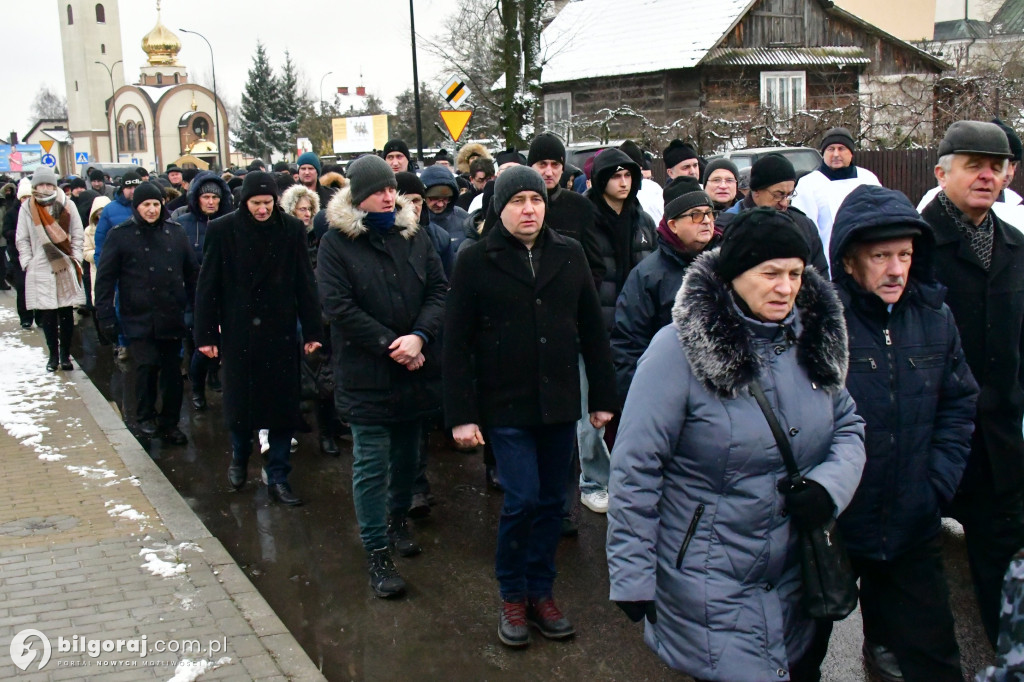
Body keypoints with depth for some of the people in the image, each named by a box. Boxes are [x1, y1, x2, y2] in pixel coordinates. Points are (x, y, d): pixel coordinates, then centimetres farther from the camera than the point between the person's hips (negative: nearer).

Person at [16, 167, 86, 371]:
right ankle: (53, 354, 12)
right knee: (47, 315, 1)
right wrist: (27, 262, 0)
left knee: (66, 313, 3)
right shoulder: (27, 208, 3)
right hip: (40, 269, 0)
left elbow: (78, 234, 5)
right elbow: (22, 239, 7)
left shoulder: (67, 205, 1)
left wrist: (75, 258, -1)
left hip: (65, 267, 0)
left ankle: (65, 354, 13)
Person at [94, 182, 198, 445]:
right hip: (138, 319, -3)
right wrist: (106, 316, -4)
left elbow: (192, 272, 15)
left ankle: (169, 423, 22)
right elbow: (105, 278, 1)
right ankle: (144, 418, 4)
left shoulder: (175, 232, 10)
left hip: (172, 318, 3)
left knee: (172, 371, 6)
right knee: (147, 365, -16)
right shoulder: (121, 235, 1)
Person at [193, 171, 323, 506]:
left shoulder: (292, 229, -3)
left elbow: (305, 284, 0)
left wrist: (312, 331, -1)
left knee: (283, 406, 3)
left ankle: (278, 478, 14)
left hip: (281, 333, 0)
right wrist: (205, 334, -4)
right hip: (238, 333, 0)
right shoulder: (222, 230, -4)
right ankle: (239, 458, 39)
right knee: (240, 402, 12)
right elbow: (207, 286, -2)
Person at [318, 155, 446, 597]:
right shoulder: (336, 243, -5)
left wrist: (418, 337, -16)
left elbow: (439, 290, 1)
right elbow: (339, 307, -13)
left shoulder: (414, 236, 7)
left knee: (407, 453, 18)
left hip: (417, 371, 4)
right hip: (366, 375, -4)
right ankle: (376, 552, 8)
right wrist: (391, 345, -17)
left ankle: (398, 518, 40)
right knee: (371, 465, -1)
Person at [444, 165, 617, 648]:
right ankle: (512, 597, 15)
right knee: (522, 500, -6)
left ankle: (541, 591, 27)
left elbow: (593, 330, 9)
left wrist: (603, 397, 7)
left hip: (560, 404, 4)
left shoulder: (569, 254, 5)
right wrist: (461, 415, -10)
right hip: (505, 406, -3)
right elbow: (456, 344, -5)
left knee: (552, 501, 11)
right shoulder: (475, 261, -5)